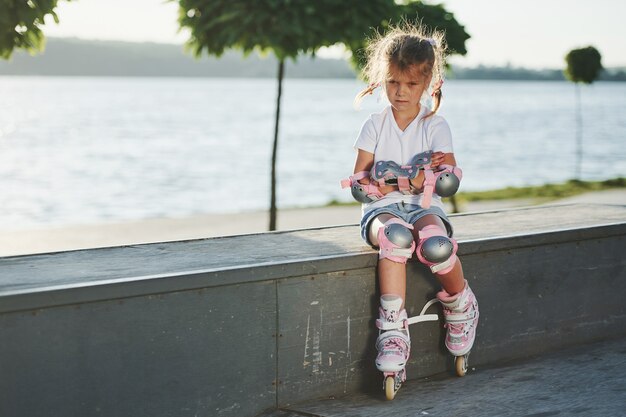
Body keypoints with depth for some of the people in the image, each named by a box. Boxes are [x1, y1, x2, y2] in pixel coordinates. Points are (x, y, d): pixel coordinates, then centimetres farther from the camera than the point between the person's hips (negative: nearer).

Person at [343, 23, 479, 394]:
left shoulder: (436, 125, 8)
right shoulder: (375, 125, 11)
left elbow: (449, 178, -2)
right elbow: (359, 180, 5)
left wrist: (396, 180, -16)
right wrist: (414, 178, -9)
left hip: (424, 207, 0)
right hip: (382, 209, 0)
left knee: (436, 245, -37)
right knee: (396, 236, -39)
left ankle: (461, 306, -5)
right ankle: (393, 330, -38)